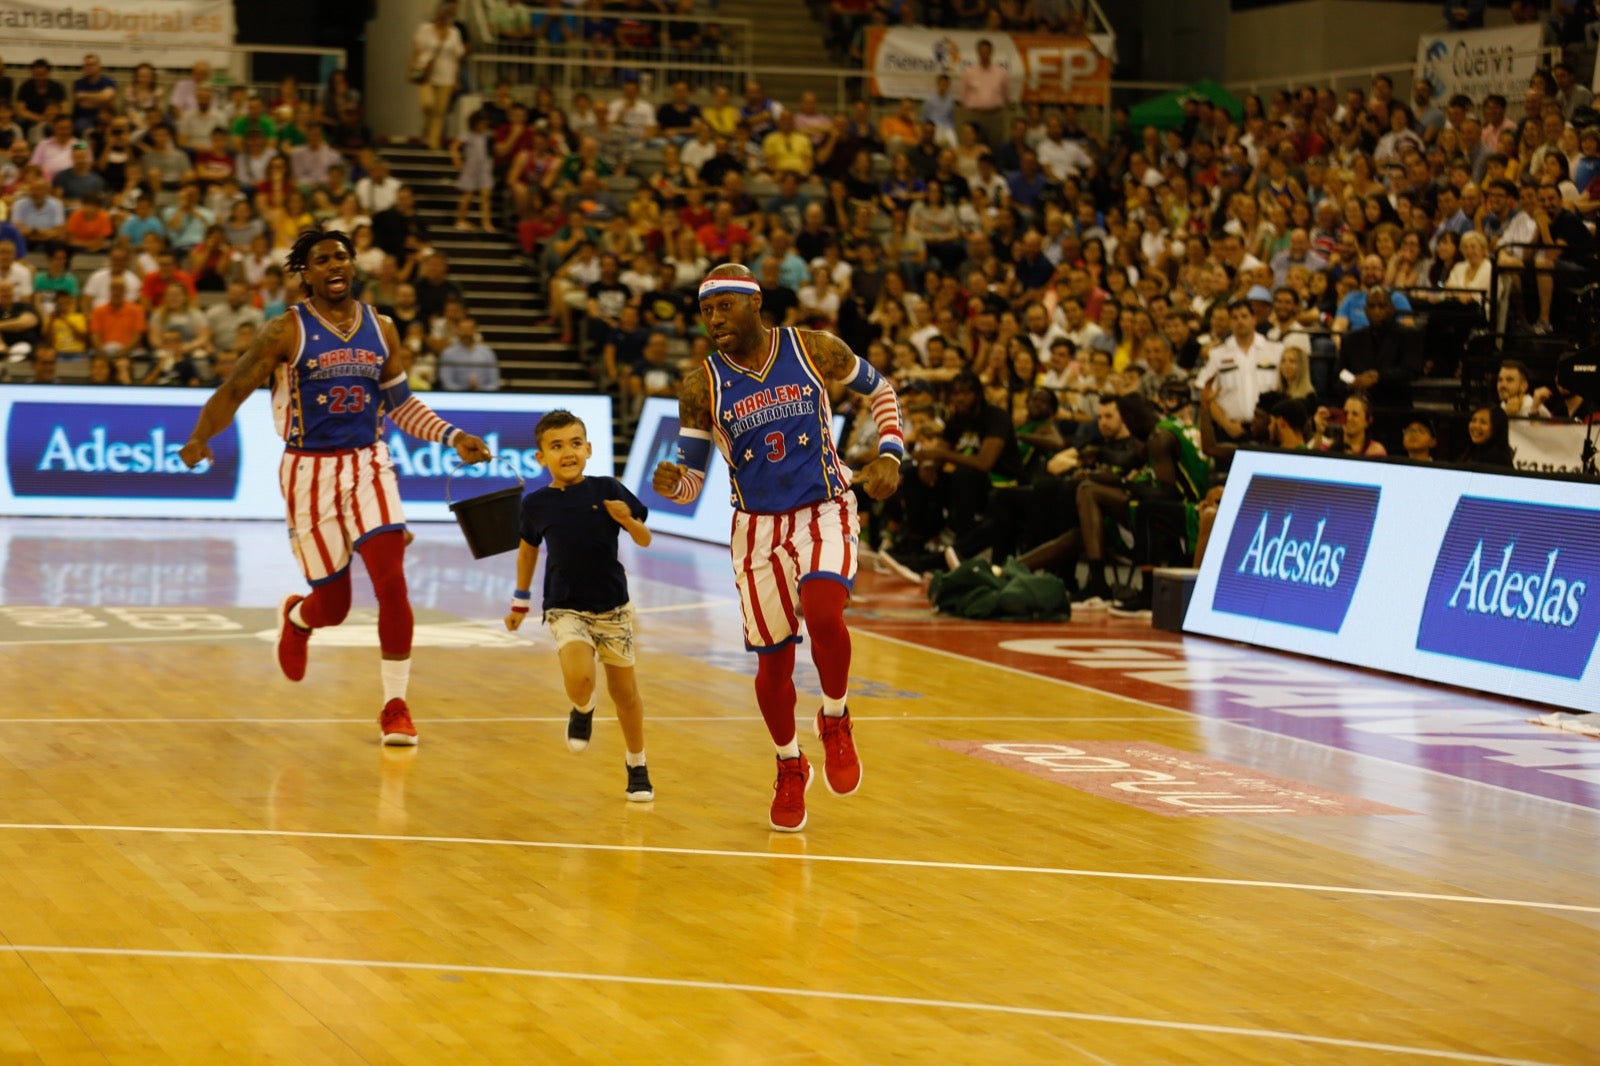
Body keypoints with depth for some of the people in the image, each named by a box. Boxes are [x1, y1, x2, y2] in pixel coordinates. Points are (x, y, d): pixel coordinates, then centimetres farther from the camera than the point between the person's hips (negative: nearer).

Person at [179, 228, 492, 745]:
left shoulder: (380, 329, 7)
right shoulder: (287, 331, -5)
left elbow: (400, 403, 17)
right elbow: (233, 390, -6)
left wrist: (452, 437, 4)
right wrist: (200, 438, -22)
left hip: (369, 465, 3)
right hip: (311, 471, -3)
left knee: (392, 583, -15)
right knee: (333, 606, 3)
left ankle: (395, 706, -4)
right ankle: (295, 615, 43)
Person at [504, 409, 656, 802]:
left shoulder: (607, 490, -7)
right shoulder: (537, 504, -4)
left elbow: (645, 540, -1)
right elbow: (528, 549, 14)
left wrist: (627, 519, -22)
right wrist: (520, 601, 19)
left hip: (612, 607, 1)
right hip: (566, 608, -1)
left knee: (624, 690, 9)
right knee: (579, 677, -25)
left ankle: (637, 767, 30)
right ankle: (582, 712, 12)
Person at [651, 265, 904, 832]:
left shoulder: (815, 350, -8)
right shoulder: (701, 386, -6)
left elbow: (880, 390, 8)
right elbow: (691, 478, -2)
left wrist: (890, 454, -7)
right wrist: (672, 484, -26)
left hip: (825, 512, -2)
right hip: (759, 526, 2)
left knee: (823, 613, -28)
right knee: (773, 657, 4)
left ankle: (834, 721, 0)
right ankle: (790, 768, 30)